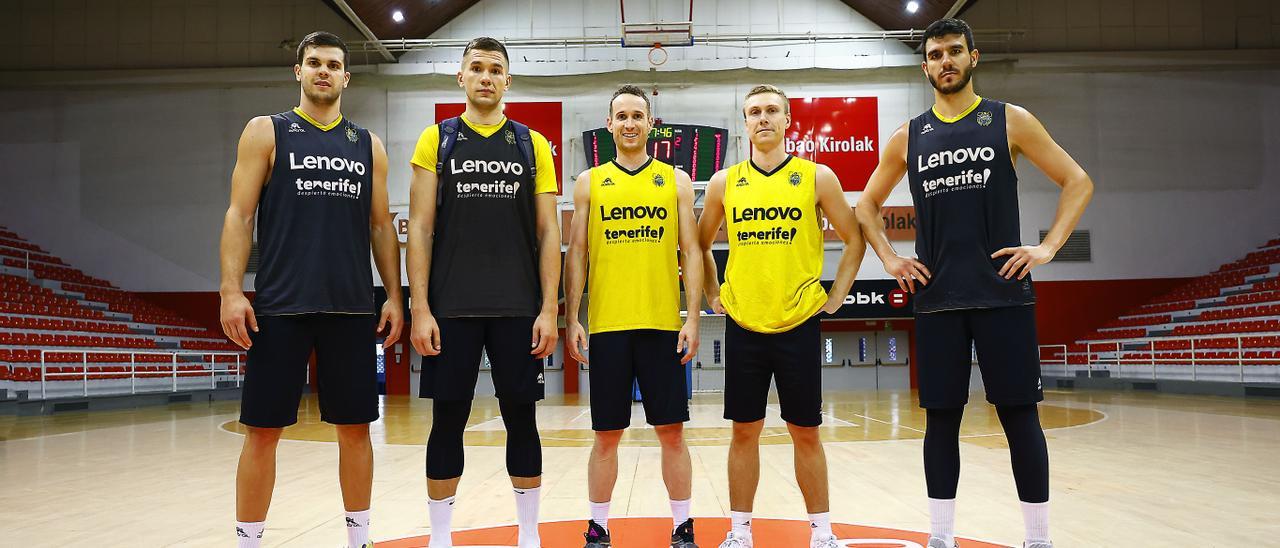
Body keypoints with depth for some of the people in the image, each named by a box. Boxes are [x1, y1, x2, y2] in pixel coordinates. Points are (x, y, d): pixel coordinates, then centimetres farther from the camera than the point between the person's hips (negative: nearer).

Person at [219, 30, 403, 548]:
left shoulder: (368, 145, 13)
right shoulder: (266, 132, 6)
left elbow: (381, 225, 13)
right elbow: (239, 215, 0)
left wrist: (394, 295, 4)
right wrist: (231, 291, -10)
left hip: (352, 307, 3)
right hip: (279, 306, -2)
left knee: (355, 427, 7)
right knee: (263, 429, 1)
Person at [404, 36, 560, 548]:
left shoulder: (533, 145, 8)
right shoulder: (437, 139, 6)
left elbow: (547, 231, 5)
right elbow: (420, 228, 2)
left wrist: (549, 309, -4)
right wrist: (419, 308, -6)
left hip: (518, 309, 1)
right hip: (451, 308, 0)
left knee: (521, 418, 6)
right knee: (448, 420, 5)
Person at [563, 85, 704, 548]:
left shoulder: (676, 180, 8)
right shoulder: (589, 182, 8)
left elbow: (691, 253, 5)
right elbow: (576, 254, 7)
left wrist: (692, 319, -3)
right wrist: (571, 320, -1)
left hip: (664, 324, 0)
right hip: (606, 325, 0)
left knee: (671, 430, 4)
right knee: (607, 434, 6)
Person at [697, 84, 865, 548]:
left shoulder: (817, 177, 0)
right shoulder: (724, 183, 4)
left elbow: (854, 239, 7)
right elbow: (700, 244, 16)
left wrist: (836, 295, 2)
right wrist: (713, 294, 8)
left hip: (799, 323, -1)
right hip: (743, 325, 1)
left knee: (805, 432, 6)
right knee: (744, 431, 7)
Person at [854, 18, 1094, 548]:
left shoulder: (1009, 120, 4)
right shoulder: (908, 136, 10)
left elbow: (1077, 181, 5)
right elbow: (867, 205, 20)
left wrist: (1048, 247, -5)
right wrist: (889, 258, 7)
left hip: (1002, 292, -2)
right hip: (936, 299, 2)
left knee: (1019, 414, 1)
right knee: (941, 417, 6)